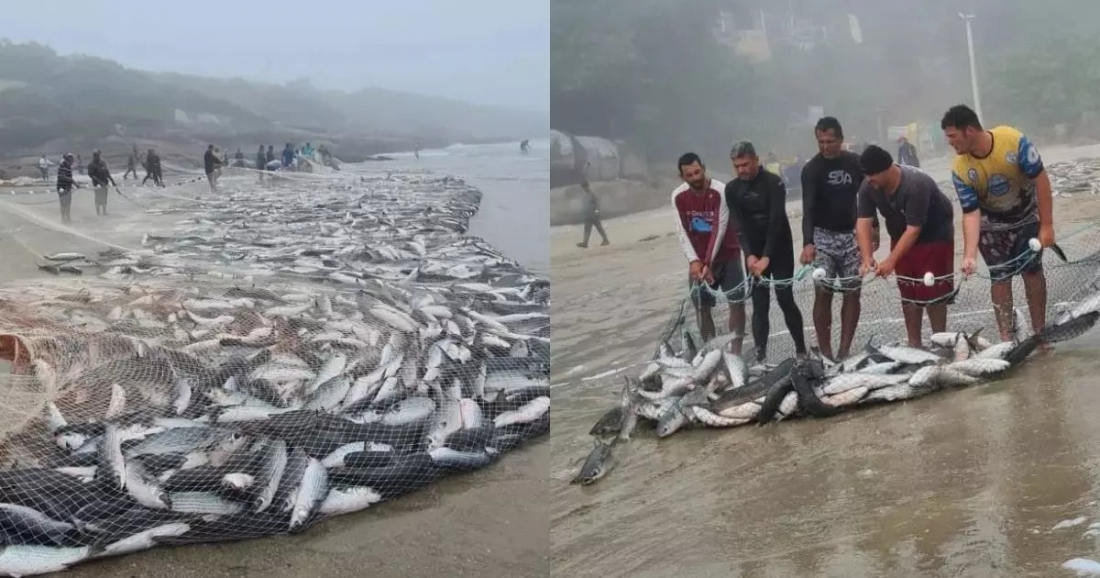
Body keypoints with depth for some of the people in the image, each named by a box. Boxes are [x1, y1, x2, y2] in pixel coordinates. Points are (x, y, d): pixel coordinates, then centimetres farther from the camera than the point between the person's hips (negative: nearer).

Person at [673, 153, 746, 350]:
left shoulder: (721, 191, -19)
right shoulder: (678, 196, -7)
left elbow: (720, 228, -20)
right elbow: (682, 231, -7)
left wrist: (709, 263, -22)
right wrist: (694, 261, -17)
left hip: (727, 255, -3)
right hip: (699, 259, 3)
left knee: (737, 303, -4)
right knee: (701, 306, 2)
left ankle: (735, 352, 1)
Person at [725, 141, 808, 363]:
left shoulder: (774, 182, -13)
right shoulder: (732, 189, 0)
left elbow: (776, 220, -21)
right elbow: (739, 225, -7)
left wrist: (766, 256, -28)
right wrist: (749, 254, -22)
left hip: (779, 249, -3)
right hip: (754, 253, 3)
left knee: (785, 300, -3)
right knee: (759, 305, 0)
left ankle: (801, 350, 9)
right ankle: (760, 355, 0)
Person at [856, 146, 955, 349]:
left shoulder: (916, 185, -35)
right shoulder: (868, 187, -17)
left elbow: (914, 230, -36)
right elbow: (863, 222, -19)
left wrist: (891, 261, -40)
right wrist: (867, 257, -32)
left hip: (934, 235, -6)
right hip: (902, 237, 6)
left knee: (933, 290, -6)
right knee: (908, 292, 7)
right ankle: (914, 343, 14)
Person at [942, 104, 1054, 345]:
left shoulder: (1014, 141, -31)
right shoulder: (960, 170, -24)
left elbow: (1041, 179, -22)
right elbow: (971, 213, -21)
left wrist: (1047, 225, -22)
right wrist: (970, 255, -32)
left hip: (1027, 217, -1)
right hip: (992, 226, 1)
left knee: (1032, 271, 4)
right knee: (1001, 277, -1)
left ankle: (1040, 333, 14)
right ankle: (1006, 339, 3)